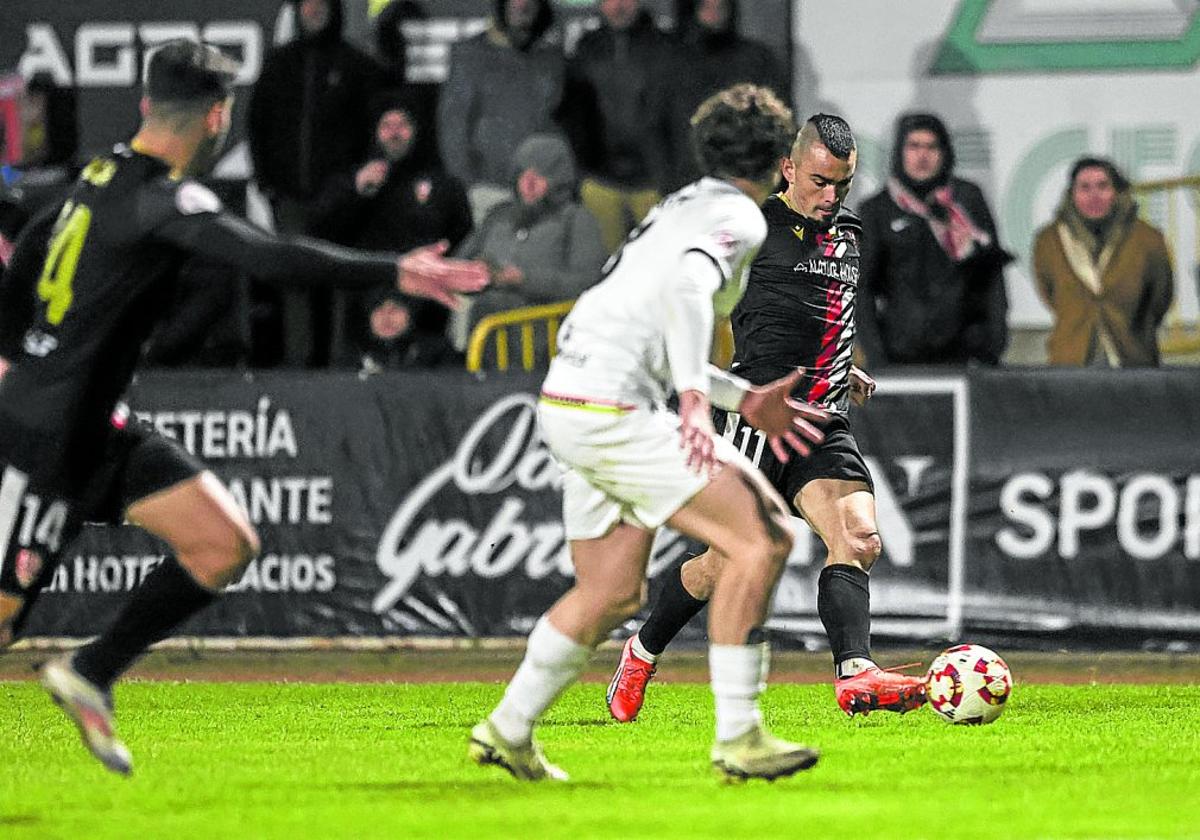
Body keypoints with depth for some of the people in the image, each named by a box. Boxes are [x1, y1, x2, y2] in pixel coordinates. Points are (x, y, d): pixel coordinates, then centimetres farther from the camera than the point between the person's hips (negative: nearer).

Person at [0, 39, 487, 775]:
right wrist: (394, 273, -30)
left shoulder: (105, 177, 9)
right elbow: (273, 260, -32)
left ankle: (90, 673, 11)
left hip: (96, 430, 10)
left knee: (226, 544, 3)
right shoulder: (163, 198, -20)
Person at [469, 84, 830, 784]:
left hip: (571, 402, 10)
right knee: (758, 543, -11)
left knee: (612, 595, 18)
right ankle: (739, 739, -11)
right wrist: (697, 401, -30)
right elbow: (686, 286, -26)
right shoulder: (737, 215, -5)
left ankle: (509, 730, 27)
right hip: (610, 410, -10)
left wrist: (747, 399, 24)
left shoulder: (684, 208, 24)